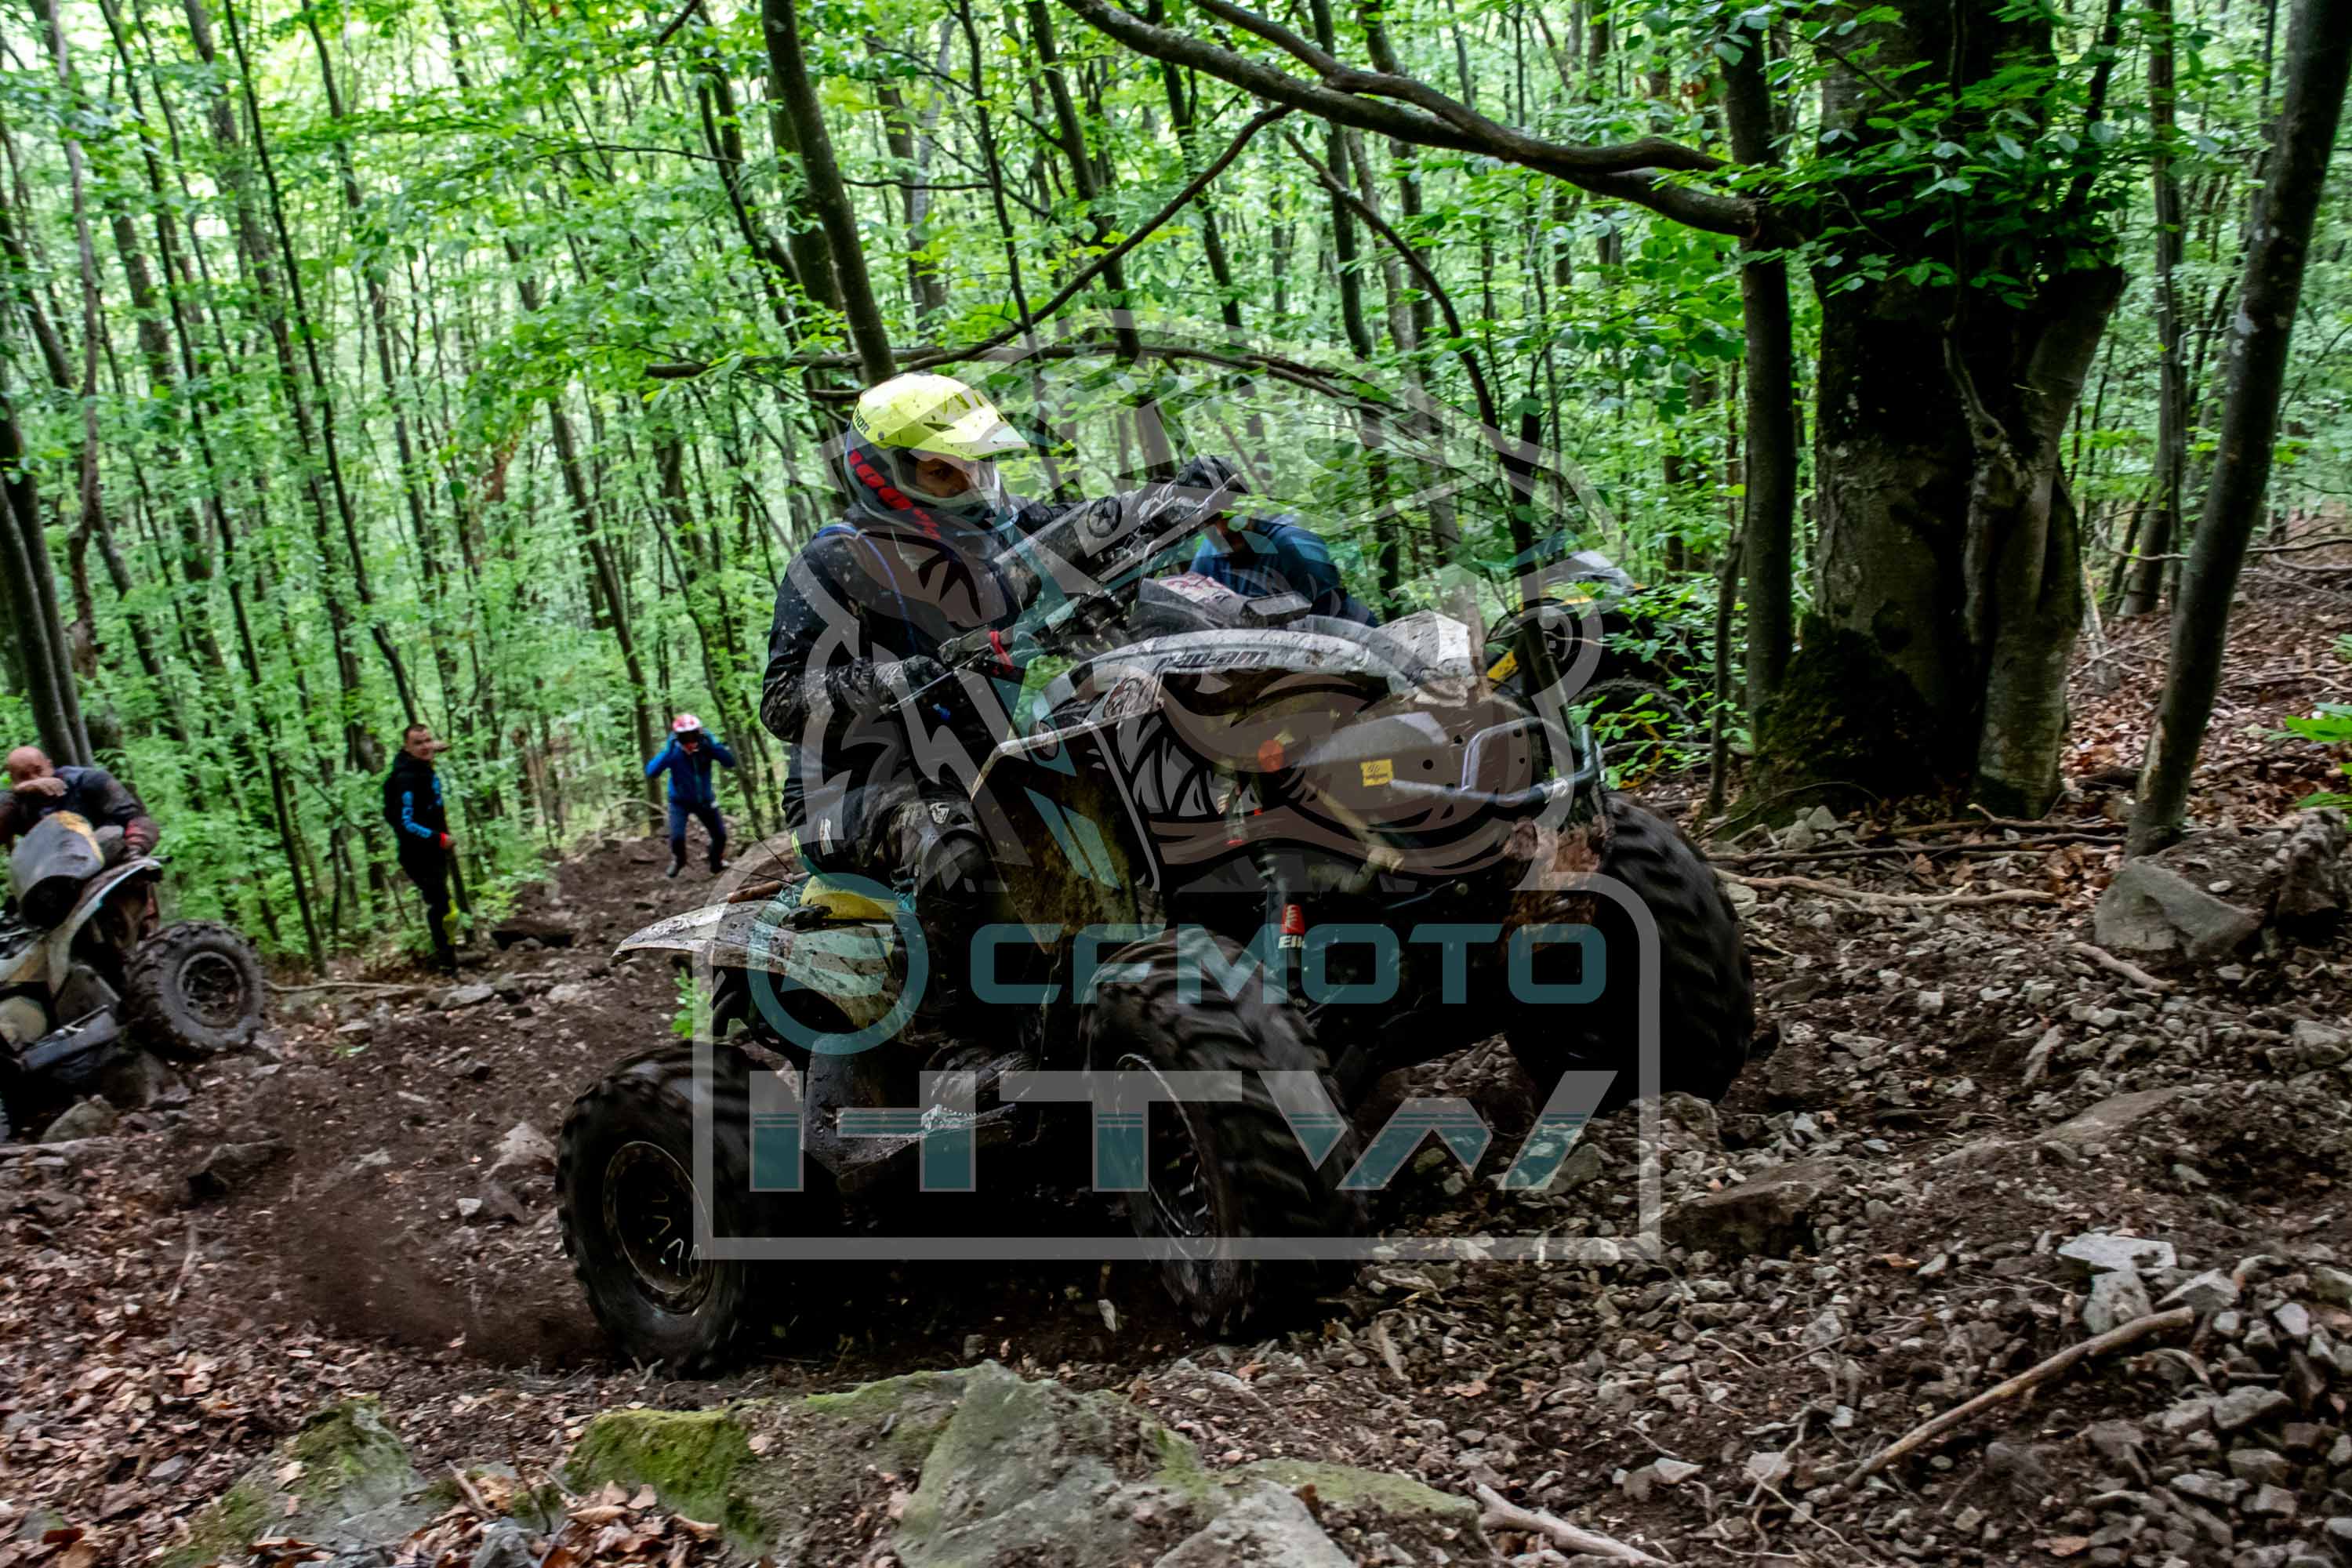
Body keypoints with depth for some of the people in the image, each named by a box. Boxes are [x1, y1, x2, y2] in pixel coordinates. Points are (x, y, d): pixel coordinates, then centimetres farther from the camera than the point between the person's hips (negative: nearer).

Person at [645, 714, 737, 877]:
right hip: (680, 802, -2)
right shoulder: (673, 753, -22)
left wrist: (713, 745, -38)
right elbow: (651, 772, -32)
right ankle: (678, 860, 17)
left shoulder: (706, 747, -18)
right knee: (677, 837, -18)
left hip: (704, 800, 2)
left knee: (720, 835, 0)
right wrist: (667, 751, -41)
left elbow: (730, 762, -26)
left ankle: (717, 863, 31)